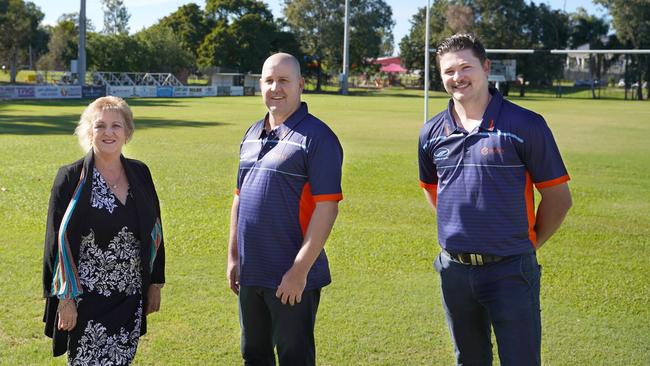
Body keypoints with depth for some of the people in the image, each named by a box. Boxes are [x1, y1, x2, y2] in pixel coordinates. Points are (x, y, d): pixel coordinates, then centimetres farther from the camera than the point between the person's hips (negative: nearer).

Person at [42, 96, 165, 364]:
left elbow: (154, 231, 11)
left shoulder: (140, 174, 5)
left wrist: (155, 283, 10)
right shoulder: (71, 179, -7)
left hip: (131, 300, 4)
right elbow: (58, 241, -7)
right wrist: (64, 299, -10)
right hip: (87, 299, -4)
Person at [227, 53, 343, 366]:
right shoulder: (252, 134, 12)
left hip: (292, 280, -7)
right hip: (250, 273, 7)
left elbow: (326, 208, -17)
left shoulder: (316, 137, -12)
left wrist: (300, 269, -19)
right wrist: (233, 255, 14)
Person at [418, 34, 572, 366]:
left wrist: (530, 243, 3)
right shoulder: (432, 132, 5)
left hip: (509, 270, -4)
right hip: (454, 269, 4)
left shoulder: (525, 125, -9)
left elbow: (558, 197, -3)